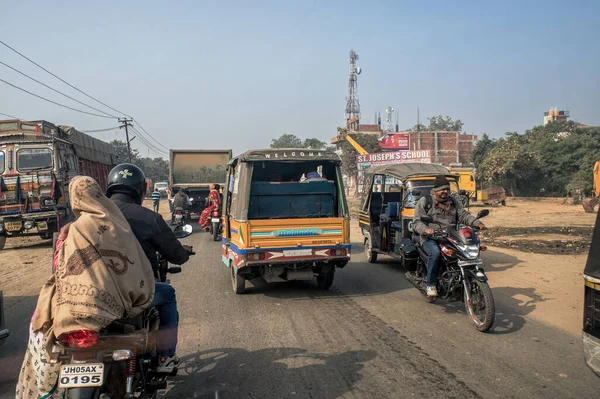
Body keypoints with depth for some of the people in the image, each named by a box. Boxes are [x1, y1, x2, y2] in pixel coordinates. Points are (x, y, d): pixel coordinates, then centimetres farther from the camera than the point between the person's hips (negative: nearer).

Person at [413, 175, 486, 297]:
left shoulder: (453, 201, 19)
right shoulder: (424, 202, 3)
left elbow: (464, 215, 10)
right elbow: (417, 221, -4)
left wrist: (477, 223, -9)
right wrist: (425, 229, -25)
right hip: (431, 238, -5)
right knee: (435, 252, -36)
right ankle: (431, 285, -22)